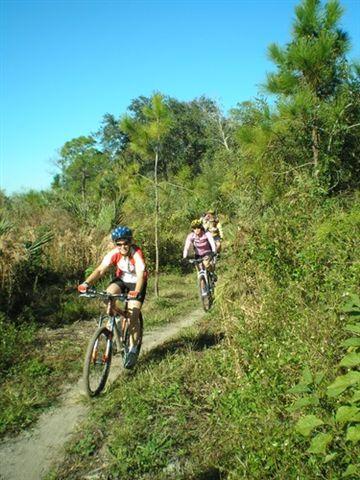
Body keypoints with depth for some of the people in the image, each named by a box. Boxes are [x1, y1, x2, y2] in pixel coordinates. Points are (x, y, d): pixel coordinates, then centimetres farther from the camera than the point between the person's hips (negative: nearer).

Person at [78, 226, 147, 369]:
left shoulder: (137, 254, -31)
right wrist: (86, 283, -43)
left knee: (133, 316, -14)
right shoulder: (114, 253, -20)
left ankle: (133, 350, 3)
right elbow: (100, 270, -27)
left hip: (136, 283, -3)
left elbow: (141, 275, -42)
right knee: (109, 293, -29)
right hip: (121, 279, 4)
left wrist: (136, 292, -61)